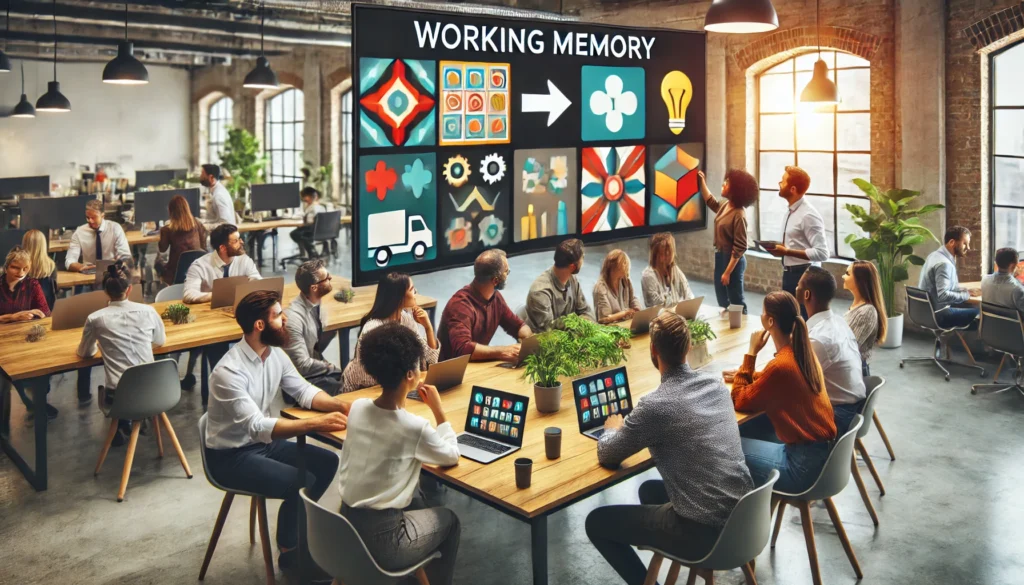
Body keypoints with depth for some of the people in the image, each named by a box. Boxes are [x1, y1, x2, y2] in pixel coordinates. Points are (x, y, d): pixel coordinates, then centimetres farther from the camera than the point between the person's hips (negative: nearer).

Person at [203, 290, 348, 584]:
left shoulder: (275, 354, -3)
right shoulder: (229, 371, -29)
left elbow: (303, 390, 2)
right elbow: (257, 426, -36)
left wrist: (342, 406, -17)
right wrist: (315, 423, -43)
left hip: (263, 442, 8)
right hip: (231, 456, -8)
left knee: (327, 462, 1)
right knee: (302, 483, -22)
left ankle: (298, 531, 18)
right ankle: (289, 551, 4)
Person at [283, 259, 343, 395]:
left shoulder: (316, 304, -3)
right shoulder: (293, 318, -26)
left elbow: (318, 346, 5)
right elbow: (302, 366, -21)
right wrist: (332, 367, -10)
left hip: (316, 368, 7)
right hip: (302, 379, -7)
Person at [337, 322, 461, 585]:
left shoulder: (357, 408, -3)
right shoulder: (415, 427, -20)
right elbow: (452, 455, -1)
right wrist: (438, 409, 2)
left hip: (346, 527, 6)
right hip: (379, 540, -6)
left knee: (414, 497, 31)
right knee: (449, 520, 20)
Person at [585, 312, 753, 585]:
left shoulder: (654, 405, -18)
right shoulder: (716, 384, 1)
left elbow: (606, 455, -3)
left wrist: (614, 428, 17)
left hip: (705, 531, -7)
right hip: (743, 516, 7)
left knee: (596, 522, 9)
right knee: (650, 490, 30)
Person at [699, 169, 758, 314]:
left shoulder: (739, 215, -24)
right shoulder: (725, 206, 1)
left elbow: (739, 248, -23)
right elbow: (711, 201, 27)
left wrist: (728, 272, -21)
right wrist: (702, 181, 20)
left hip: (732, 260, -9)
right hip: (720, 257, 9)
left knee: (736, 302, 3)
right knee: (722, 301, 20)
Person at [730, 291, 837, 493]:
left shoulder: (780, 365, -25)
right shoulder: (802, 351, 2)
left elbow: (739, 401, -13)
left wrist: (751, 352, -12)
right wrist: (748, 376, 10)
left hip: (804, 464, -8)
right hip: (822, 449, 9)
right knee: (744, 429, 19)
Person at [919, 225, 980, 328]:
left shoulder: (936, 255, 10)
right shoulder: (943, 263, -21)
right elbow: (943, 296, -29)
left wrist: (967, 291, 6)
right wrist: (967, 295, -17)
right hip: (936, 315, -10)